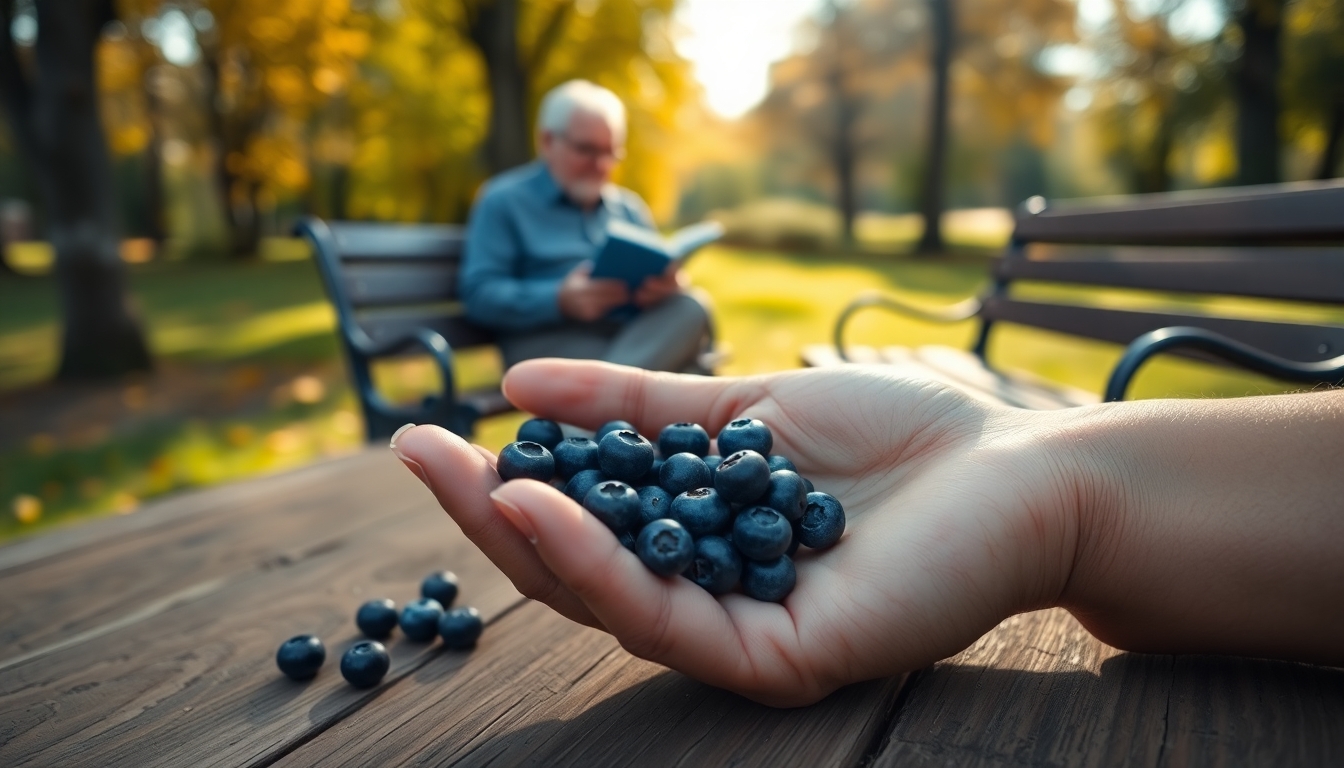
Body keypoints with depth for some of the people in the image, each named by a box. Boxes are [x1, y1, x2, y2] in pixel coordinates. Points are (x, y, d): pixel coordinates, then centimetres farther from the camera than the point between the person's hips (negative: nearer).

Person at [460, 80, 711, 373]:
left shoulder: (630, 208, 27)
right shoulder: (504, 201, 10)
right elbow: (479, 293, -1)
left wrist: (668, 285, -4)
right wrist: (560, 300, -17)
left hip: (639, 336, 6)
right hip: (551, 338, -6)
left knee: (691, 307, -32)